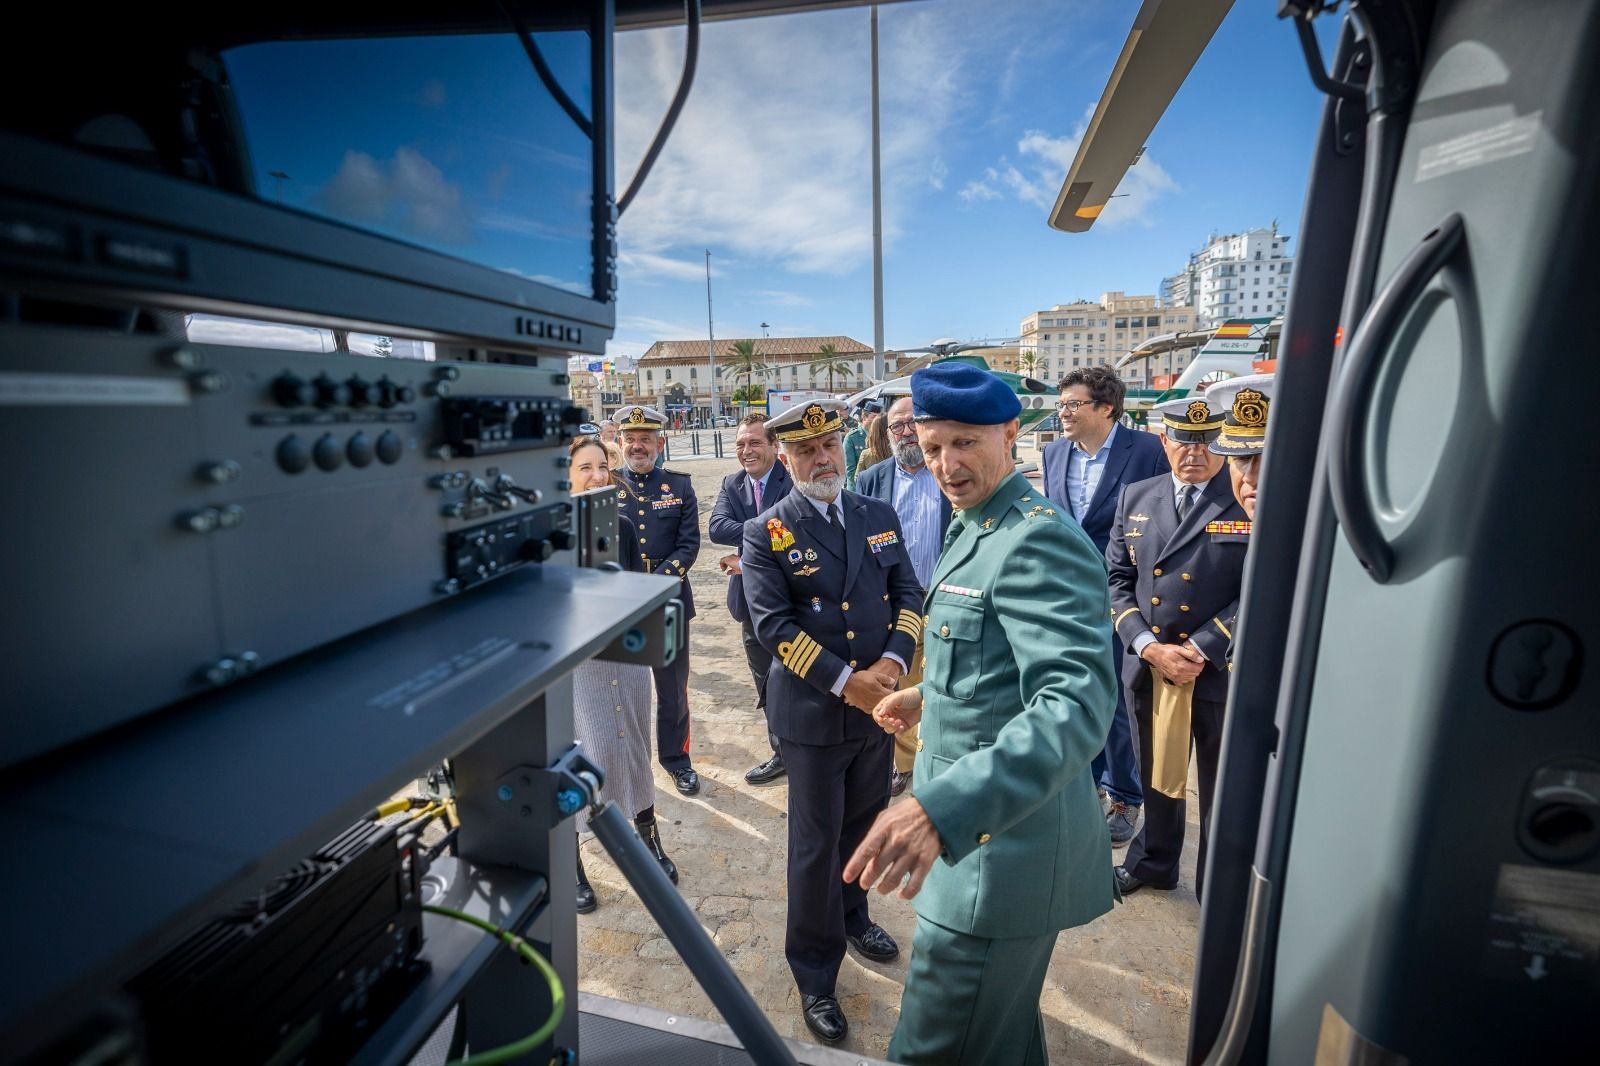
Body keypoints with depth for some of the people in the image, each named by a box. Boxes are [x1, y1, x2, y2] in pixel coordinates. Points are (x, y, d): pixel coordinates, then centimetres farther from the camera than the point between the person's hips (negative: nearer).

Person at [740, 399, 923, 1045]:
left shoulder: (880, 517, 4)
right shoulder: (765, 532, -9)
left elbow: (908, 594, 3)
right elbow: (773, 624, -16)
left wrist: (892, 662, -14)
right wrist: (844, 680, -21)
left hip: (877, 703, 5)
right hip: (812, 714, -4)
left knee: (862, 825, 23)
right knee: (816, 845, 10)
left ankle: (851, 914, 50)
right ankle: (815, 974, 31)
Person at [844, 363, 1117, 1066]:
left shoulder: (1040, 539, -21)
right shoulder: (974, 530, 10)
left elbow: (1075, 704, -33)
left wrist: (942, 808, -42)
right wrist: (928, 696, 15)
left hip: (1003, 845, -9)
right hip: (979, 829, 10)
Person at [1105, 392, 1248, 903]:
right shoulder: (1137, 497, 4)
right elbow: (1117, 578, 2)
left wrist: (1199, 650, -17)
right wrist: (1150, 647, -9)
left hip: (1221, 670, -3)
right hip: (1147, 665, 3)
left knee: (1221, 786, 13)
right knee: (1157, 772, 21)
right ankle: (1153, 861, 44)